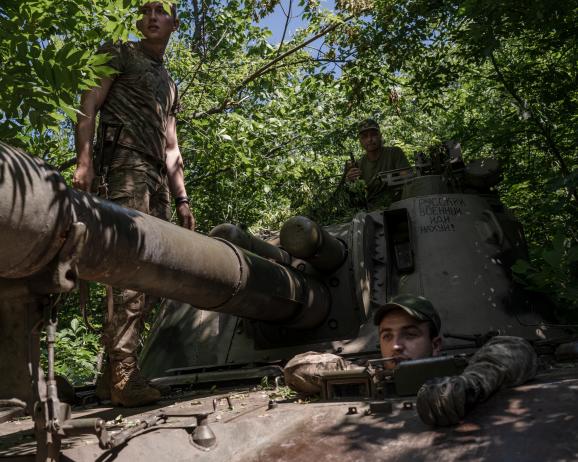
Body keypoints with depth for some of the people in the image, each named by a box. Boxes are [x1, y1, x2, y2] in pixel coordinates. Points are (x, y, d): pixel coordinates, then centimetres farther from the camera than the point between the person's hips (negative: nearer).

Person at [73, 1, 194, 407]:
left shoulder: (169, 84, 31)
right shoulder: (119, 54, 12)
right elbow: (89, 106, -1)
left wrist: (182, 199, 17)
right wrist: (84, 161, -17)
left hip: (157, 178, 7)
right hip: (125, 164, -7)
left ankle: (112, 373, 7)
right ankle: (123, 372, -21)